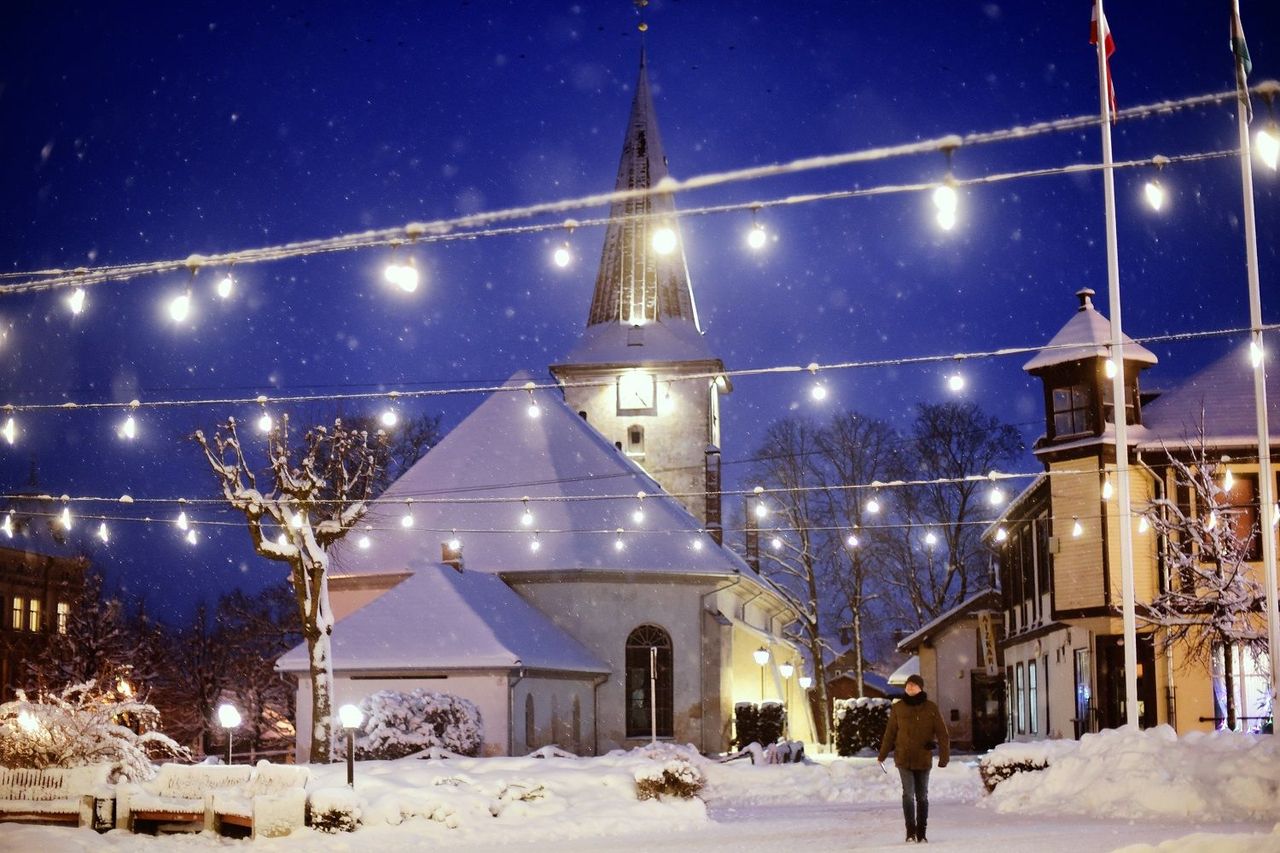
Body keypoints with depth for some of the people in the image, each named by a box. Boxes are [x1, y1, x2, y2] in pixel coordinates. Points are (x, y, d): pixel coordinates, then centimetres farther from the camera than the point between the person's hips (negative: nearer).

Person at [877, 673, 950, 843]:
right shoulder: (898, 708, 0)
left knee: (922, 796, 9)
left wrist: (944, 756, -12)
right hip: (903, 758, 0)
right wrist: (882, 754, 9)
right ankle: (910, 831, -4)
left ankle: (922, 833, 18)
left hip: (923, 759, 0)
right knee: (908, 794, -12)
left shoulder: (931, 708, -2)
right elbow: (890, 732, 8)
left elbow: (942, 734, -3)